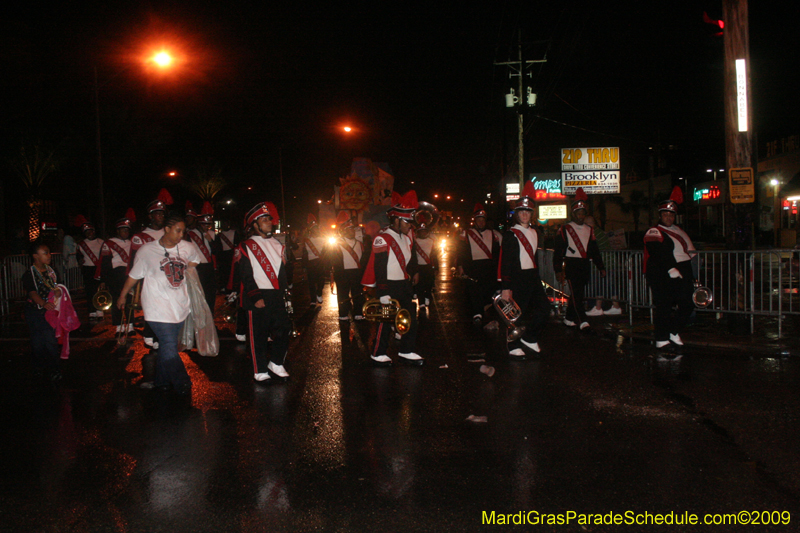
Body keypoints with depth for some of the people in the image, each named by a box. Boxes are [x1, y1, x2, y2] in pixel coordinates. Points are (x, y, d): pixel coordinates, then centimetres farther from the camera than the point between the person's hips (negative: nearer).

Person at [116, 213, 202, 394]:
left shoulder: (187, 249, 3)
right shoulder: (147, 250, -6)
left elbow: (194, 261, 29)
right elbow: (134, 275, 7)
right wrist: (122, 296, 17)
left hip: (180, 306, 4)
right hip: (158, 307, -4)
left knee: (167, 346, 12)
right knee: (169, 347, -9)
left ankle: (162, 382, 27)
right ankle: (183, 385, -1)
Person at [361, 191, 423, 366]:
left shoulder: (406, 238, 12)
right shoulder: (382, 239, -15)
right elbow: (380, 268, -19)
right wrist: (383, 293, -21)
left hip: (405, 286, 9)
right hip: (389, 286, -8)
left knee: (411, 317, 10)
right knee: (386, 320, -3)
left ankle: (406, 351, 21)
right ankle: (378, 354, 10)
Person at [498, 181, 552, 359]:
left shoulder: (534, 232, 13)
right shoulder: (510, 234, -9)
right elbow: (505, 262, -13)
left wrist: (537, 277, 17)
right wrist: (506, 287, -18)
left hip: (533, 276, 7)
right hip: (517, 278, -7)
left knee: (544, 307, 5)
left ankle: (529, 338, 22)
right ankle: (514, 348, 11)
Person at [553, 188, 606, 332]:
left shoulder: (589, 230, 16)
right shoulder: (565, 230, 0)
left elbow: (594, 250, 18)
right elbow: (558, 251, -3)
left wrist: (601, 267, 11)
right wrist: (558, 270, -9)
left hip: (585, 265, 5)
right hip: (571, 265, -5)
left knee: (577, 294, 11)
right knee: (576, 293, -13)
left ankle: (569, 318, 24)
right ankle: (583, 322, -19)